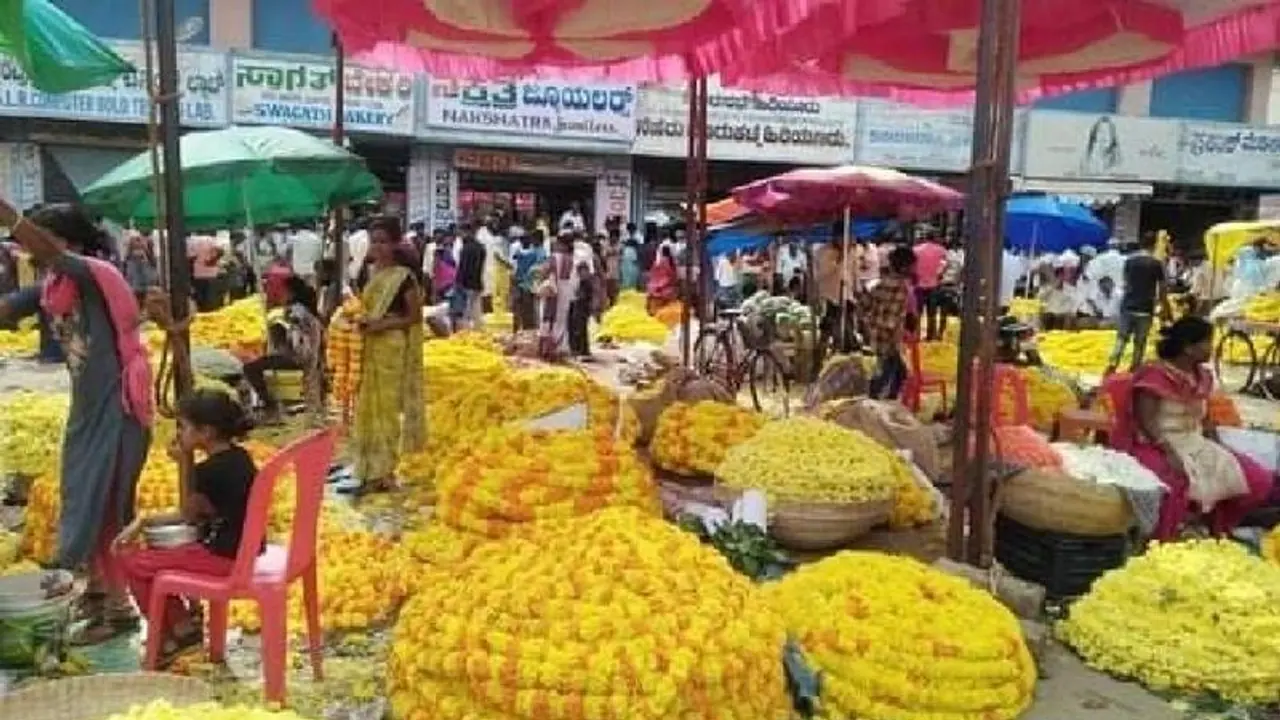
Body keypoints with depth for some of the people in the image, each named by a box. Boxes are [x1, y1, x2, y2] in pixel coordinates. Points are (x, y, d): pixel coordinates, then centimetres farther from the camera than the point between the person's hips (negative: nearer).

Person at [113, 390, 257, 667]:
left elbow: (189, 515, -3)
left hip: (223, 557, -9)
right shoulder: (239, 457, 5)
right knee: (156, 551, 25)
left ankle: (176, 632, 16)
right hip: (243, 549, 9)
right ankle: (188, 615, 26)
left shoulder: (208, 470, -22)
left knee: (132, 562, 3)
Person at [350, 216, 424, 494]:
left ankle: (383, 472, 10)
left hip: (392, 348, -7)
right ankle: (369, 469, 20)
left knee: (386, 407, 0)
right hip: (367, 349, 7)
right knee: (367, 407, 10)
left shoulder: (404, 276, -10)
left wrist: (382, 324, -19)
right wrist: (359, 319, 1)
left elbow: (414, 316, -9)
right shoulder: (368, 272, 10)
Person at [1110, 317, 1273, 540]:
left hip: (1196, 445, 8)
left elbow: (1204, 419, 16)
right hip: (1156, 447, -8)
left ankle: (1218, 527, 18)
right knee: (1175, 479, -41)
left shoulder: (1202, 376, 10)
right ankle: (1160, 541, -21)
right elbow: (1145, 421, -19)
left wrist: (1218, 451, 3)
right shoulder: (1155, 375, -14)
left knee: (1259, 479, -3)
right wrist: (1169, 452, -29)